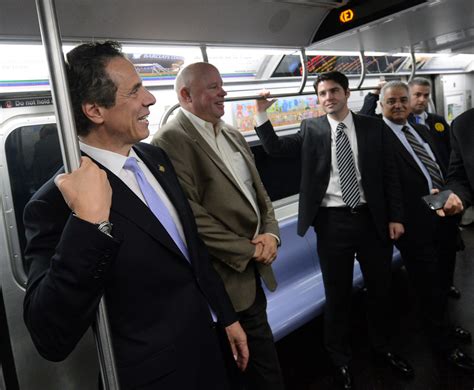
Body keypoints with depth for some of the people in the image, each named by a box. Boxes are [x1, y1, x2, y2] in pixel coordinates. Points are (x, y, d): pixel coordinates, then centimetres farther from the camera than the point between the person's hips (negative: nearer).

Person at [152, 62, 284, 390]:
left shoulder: (233, 135, 12)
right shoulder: (171, 140, -15)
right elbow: (191, 216, -21)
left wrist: (271, 233, -4)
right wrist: (247, 250, -15)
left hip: (254, 265, 8)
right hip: (228, 273, -7)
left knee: (256, 348, 22)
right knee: (258, 351, 8)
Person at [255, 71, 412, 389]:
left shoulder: (373, 126, 3)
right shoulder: (311, 129, 2)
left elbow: (389, 174, 4)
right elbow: (275, 148, -2)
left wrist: (395, 216, 0)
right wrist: (262, 114, -12)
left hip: (372, 218, 2)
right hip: (332, 221, -1)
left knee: (380, 289, 17)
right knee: (338, 294, 10)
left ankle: (383, 347, 44)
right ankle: (341, 359, 33)